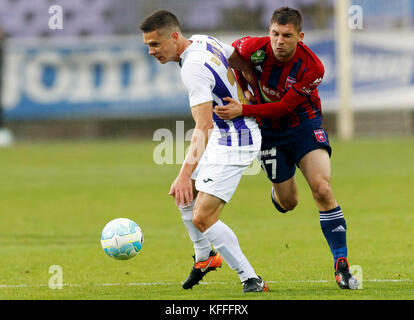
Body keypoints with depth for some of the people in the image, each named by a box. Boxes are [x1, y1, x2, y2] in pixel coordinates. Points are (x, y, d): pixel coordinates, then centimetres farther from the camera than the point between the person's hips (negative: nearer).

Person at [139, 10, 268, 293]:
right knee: (185, 194, 23)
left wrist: (186, 173, -37)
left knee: (202, 218, -15)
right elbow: (242, 59, 17)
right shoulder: (203, 41, 1)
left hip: (234, 144, -11)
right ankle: (205, 257, 41)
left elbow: (203, 128, -31)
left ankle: (251, 280, -9)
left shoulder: (194, 70, -26)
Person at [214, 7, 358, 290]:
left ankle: (341, 266, -16)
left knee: (322, 189, -21)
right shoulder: (255, 49, -22)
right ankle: (277, 191, 50)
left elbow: (284, 106, -26)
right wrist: (247, 89, 4)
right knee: (288, 203, 8)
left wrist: (243, 110, -34)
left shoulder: (312, 67, -27)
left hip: (304, 125, -2)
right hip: (269, 130, 2)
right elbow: (234, 51, 4)